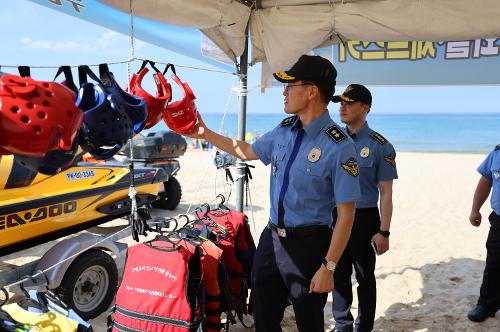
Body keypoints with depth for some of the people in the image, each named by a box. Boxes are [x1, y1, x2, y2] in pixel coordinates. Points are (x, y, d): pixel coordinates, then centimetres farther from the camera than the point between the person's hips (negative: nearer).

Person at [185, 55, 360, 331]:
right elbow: (247, 151, 19)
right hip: (271, 237, 6)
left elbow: (346, 213, -18)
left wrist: (328, 267, -18)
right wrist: (203, 133, 16)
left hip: (308, 244, -6)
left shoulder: (339, 146, -20)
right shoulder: (284, 130, 2)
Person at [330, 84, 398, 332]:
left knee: (365, 277, 11)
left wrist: (383, 231, -11)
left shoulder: (380, 146, -8)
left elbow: (386, 193, -7)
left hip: (364, 219, -4)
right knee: (339, 275, 15)